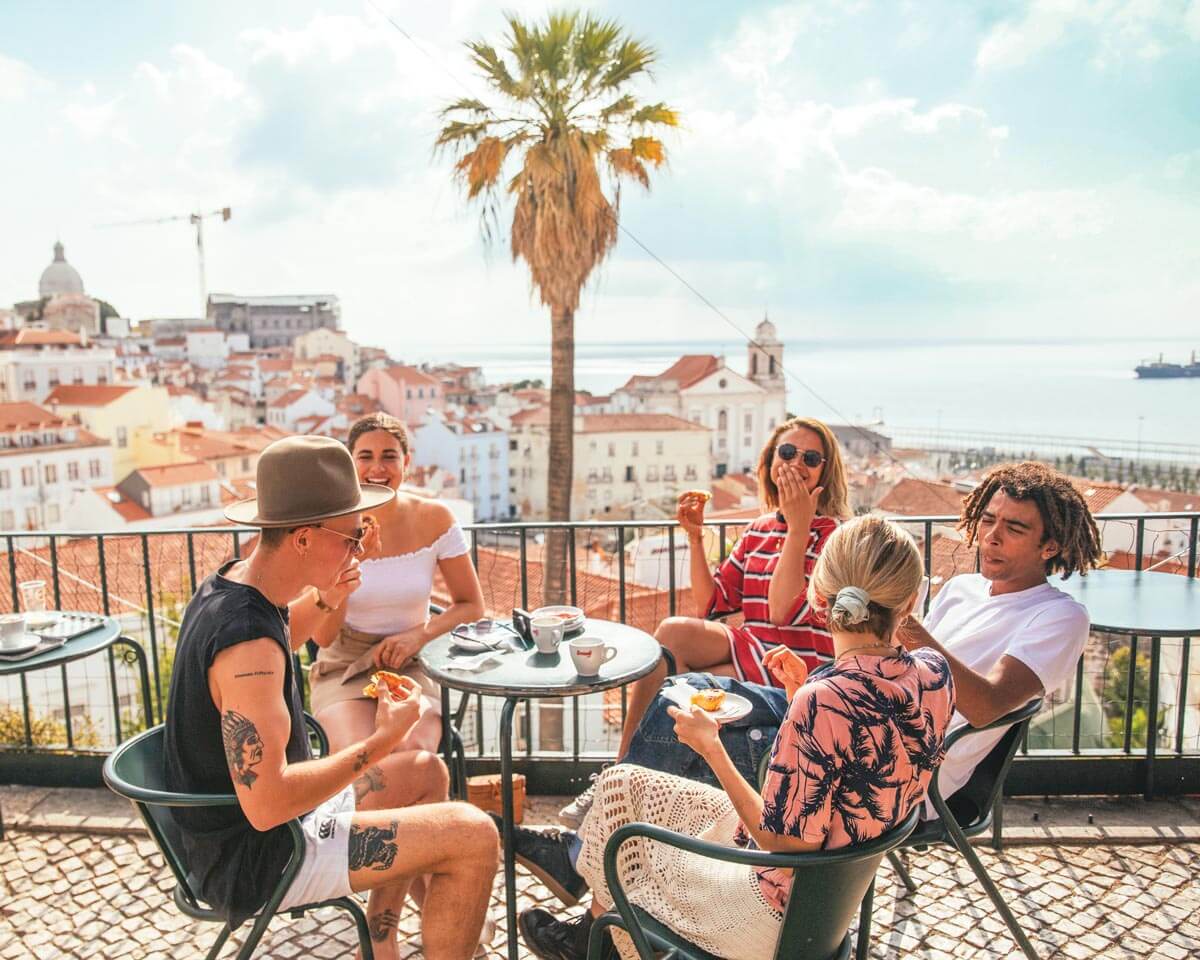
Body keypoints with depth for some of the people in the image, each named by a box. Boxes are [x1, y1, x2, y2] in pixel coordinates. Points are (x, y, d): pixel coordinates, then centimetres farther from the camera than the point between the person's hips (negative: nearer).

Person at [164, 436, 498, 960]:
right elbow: (267, 804, -33)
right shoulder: (248, 637, -30)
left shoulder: (228, 585, 0)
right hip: (251, 862, -10)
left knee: (425, 772, 22)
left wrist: (328, 599, 11)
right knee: (474, 838, -16)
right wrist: (383, 739, -24)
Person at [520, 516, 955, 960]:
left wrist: (711, 747, -17)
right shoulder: (935, 673, -9)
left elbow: (786, 844, -25)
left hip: (778, 912, -8)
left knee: (619, 787, 13)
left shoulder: (823, 703, -34)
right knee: (629, 782, 18)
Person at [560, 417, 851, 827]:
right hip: (748, 654, 6)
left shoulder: (831, 534, -5)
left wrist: (799, 525, -21)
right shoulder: (758, 531, 15)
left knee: (672, 633, -22)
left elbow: (784, 612, -19)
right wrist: (695, 536, 1)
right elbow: (711, 604, 9)